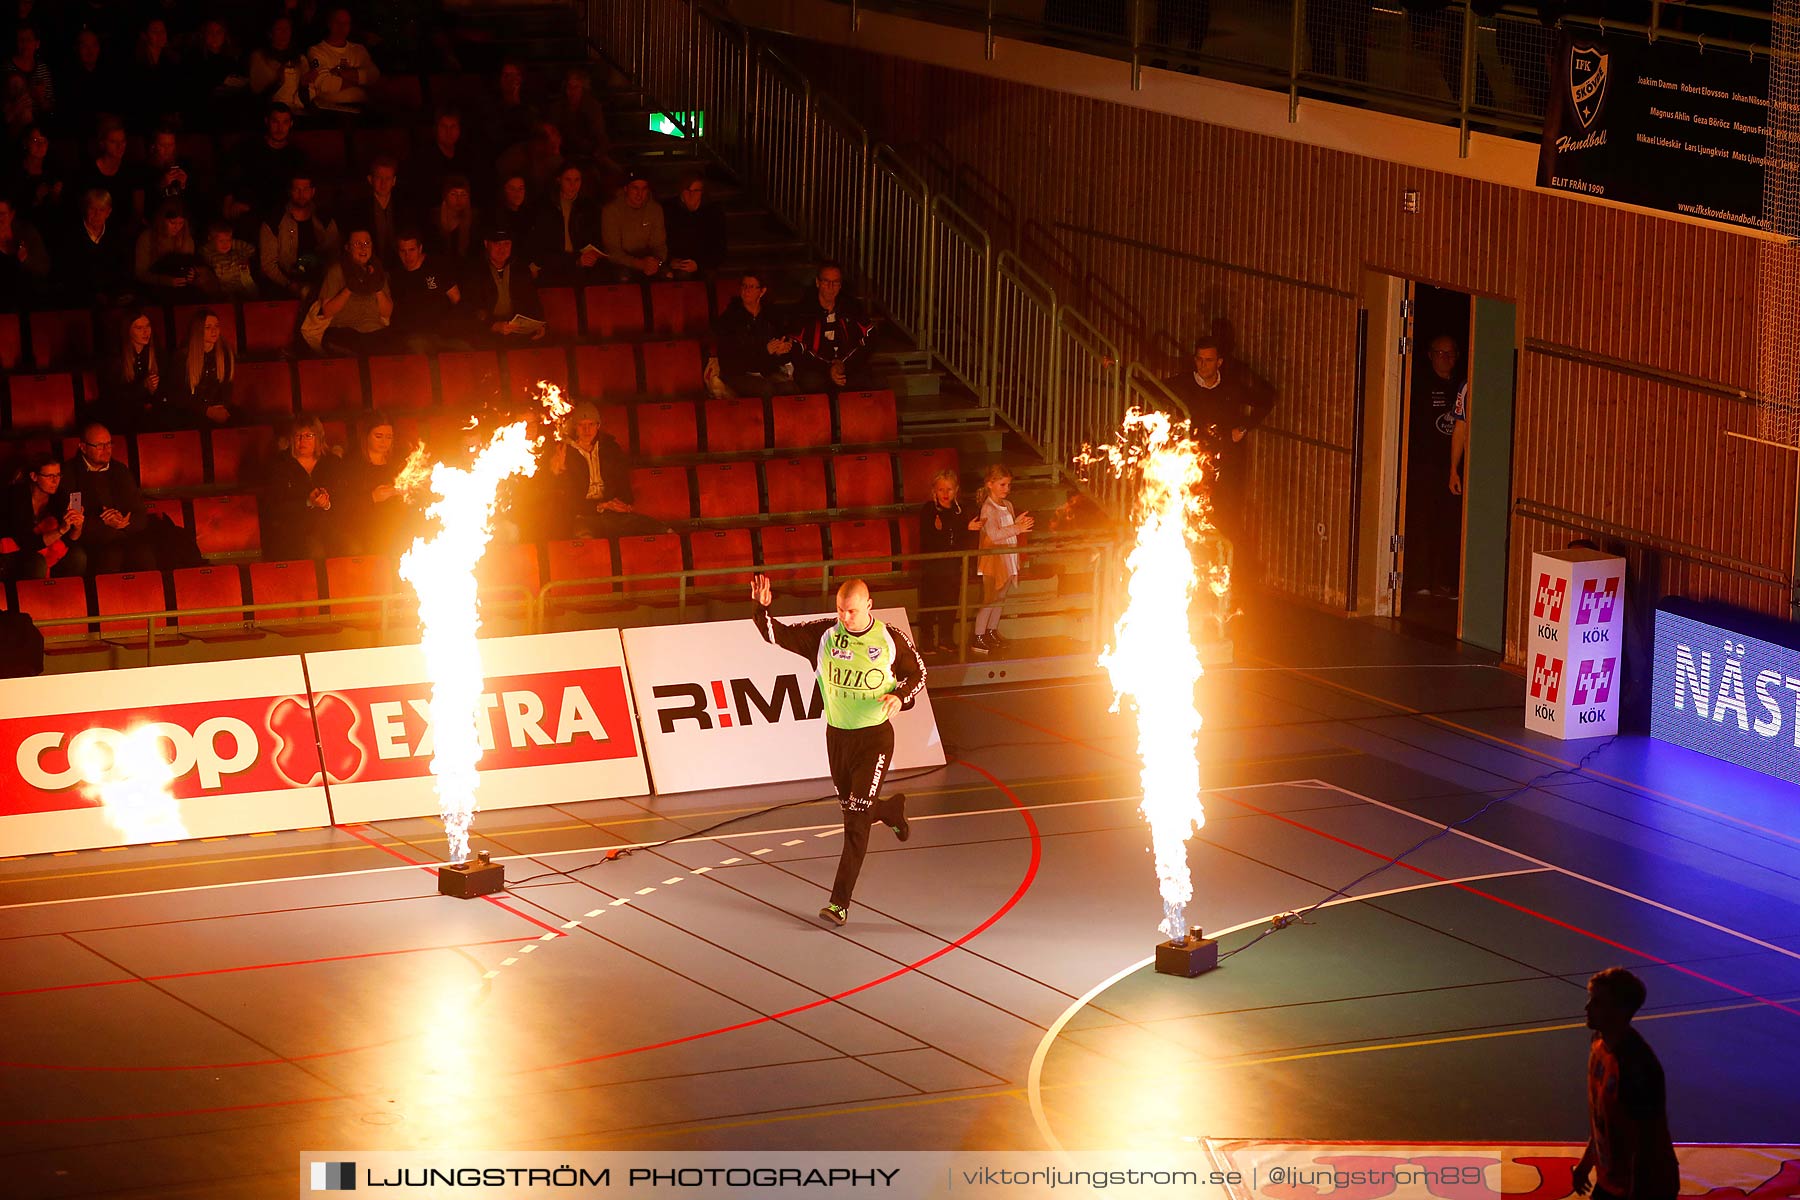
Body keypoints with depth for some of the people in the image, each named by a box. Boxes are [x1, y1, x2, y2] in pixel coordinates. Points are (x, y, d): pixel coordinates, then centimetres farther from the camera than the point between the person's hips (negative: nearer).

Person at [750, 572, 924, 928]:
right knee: (851, 809, 18)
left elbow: (917, 673, 5)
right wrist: (762, 608, -29)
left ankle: (840, 902, -7)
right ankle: (892, 809, 54)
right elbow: (778, 634, -9)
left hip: (874, 736, -4)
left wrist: (901, 696, -15)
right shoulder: (823, 634, -6)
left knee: (856, 821, -9)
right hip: (837, 735, 4)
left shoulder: (891, 638, -9)